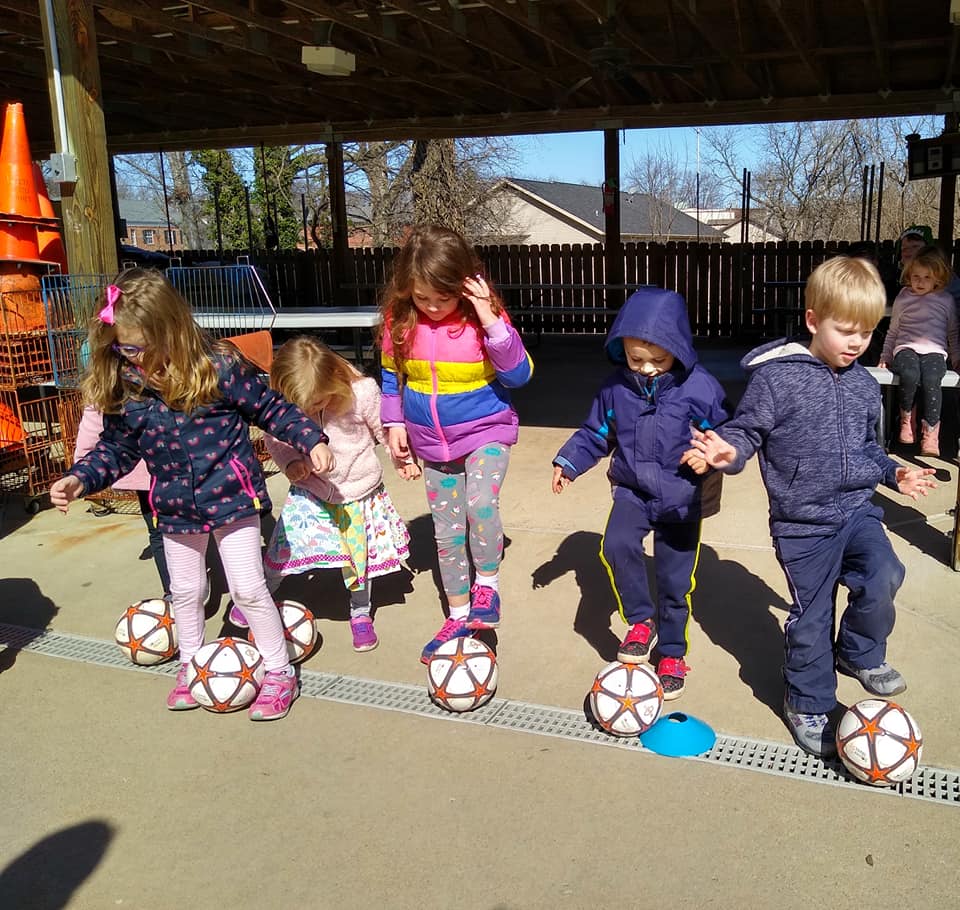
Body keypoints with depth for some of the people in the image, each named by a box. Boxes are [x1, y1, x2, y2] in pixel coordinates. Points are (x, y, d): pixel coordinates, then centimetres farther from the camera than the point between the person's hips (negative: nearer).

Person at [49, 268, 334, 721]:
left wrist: (312, 440, -12)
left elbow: (271, 408, -8)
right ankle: (190, 664, 43)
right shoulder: (123, 389, -9)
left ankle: (279, 672, 18)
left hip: (231, 497, -4)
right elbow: (116, 448, 3)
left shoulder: (219, 367, -19)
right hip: (175, 508, 4)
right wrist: (80, 479, -11)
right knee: (185, 590, 20)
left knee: (248, 588, 0)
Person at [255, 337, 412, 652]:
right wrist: (290, 461, -20)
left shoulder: (362, 392, -25)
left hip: (358, 491, -1)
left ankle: (360, 614, 35)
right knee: (284, 548, 1)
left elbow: (385, 429, -9)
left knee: (358, 553, 11)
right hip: (309, 491, 1)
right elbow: (274, 437, -2)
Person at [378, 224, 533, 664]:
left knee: (481, 505, -28)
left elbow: (519, 375, -18)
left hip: (486, 432, -3)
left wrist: (492, 323, -29)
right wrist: (394, 422, 1)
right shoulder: (399, 321, -8)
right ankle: (459, 616, 29)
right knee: (447, 532, 12)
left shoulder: (483, 317, -16)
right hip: (432, 443, 4)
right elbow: (391, 375, 7)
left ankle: (487, 584, -1)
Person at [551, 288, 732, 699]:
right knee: (616, 546, -26)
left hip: (682, 496, -2)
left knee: (675, 579, 6)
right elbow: (596, 433, 9)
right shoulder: (616, 387, -5)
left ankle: (672, 652, 30)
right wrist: (568, 462, 0)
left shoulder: (699, 387, -14)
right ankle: (641, 621, -2)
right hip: (632, 489, 2)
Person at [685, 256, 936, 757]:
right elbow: (747, 430, -8)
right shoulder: (775, 377, -13)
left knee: (883, 578, -19)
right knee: (811, 617, 3)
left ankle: (859, 653, 14)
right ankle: (808, 705, 27)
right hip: (803, 523, -5)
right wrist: (729, 451, -28)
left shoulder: (865, 385, 8)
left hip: (858, 509, 5)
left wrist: (894, 472, 9)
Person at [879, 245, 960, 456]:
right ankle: (907, 418, -10)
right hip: (906, 348, 0)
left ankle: (930, 432, -26)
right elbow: (893, 331, 23)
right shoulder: (903, 299, 14)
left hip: (934, 351, 0)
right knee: (909, 375, -35)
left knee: (931, 380, -33)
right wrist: (886, 357, 19)